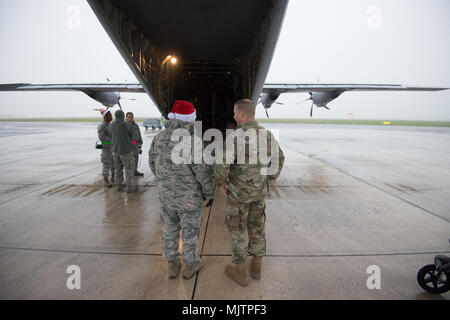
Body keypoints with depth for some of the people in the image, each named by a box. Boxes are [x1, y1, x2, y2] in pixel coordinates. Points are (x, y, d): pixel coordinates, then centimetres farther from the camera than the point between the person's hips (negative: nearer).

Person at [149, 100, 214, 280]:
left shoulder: (160, 138, -5)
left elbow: (153, 163, 8)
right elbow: (204, 173, -21)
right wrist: (209, 194, -4)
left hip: (166, 195, 5)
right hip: (189, 197, -5)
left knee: (170, 229, 21)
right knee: (190, 231, 14)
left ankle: (172, 265, 36)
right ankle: (190, 266, 33)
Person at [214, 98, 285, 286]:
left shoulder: (235, 137, -24)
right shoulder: (267, 135, -4)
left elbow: (221, 165, -30)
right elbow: (279, 158, 9)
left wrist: (221, 184, -11)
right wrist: (270, 179, 20)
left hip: (239, 192, -5)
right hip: (259, 191, 6)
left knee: (237, 230, 11)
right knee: (257, 228, 19)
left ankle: (240, 272, 24)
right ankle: (256, 267, 34)